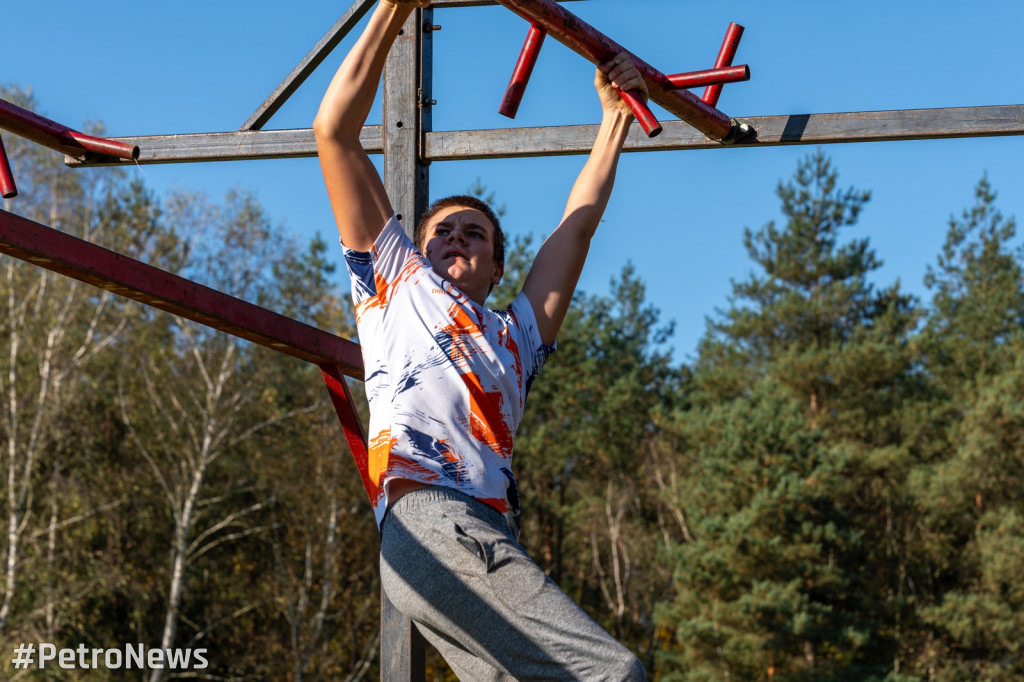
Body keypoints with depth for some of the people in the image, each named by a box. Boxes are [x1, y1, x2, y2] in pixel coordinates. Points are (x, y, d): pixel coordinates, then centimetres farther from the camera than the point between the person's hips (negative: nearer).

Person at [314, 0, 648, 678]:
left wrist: (616, 113, 48)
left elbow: (580, 218, 43)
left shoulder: (516, 334, 38)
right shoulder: (397, 282, 28)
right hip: (430, 518, -6)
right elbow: (335, 133, 26)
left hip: (496, 542, 6)